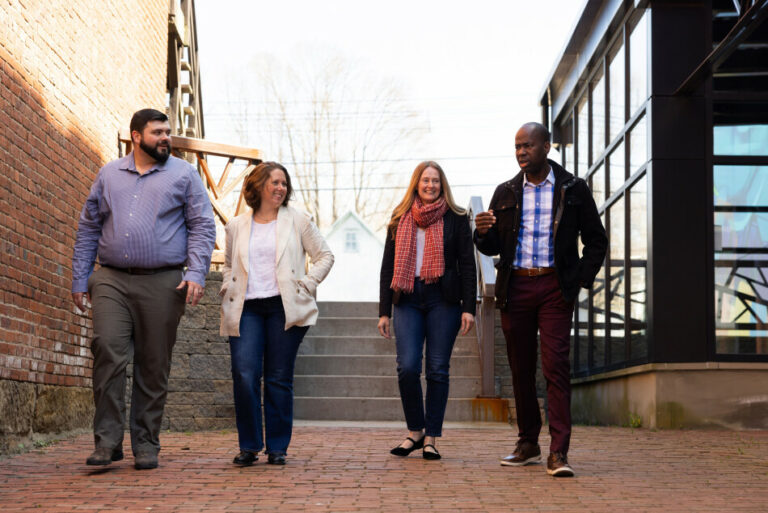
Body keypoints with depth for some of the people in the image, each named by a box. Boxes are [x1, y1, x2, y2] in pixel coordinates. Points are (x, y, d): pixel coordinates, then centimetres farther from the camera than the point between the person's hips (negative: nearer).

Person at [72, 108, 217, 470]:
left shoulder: (184, 175, 9)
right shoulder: (108, 175, 15)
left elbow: (202, 226, 4)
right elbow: (88, 228, 17)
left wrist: (196, 273, -10)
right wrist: (79, 279, 11)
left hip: (162, 282, -1)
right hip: (111, 281, 1)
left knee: (154, 366, 1)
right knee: (108, 352, -15)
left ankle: (146, 444, 11)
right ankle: (107, 441, -9)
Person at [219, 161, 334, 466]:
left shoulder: (297, 221, 9)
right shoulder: (236, 226, 14)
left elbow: (325, 256, 12)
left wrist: (307, 283, 1)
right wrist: (228, 290, 10)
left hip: (284, 307, -1)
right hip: (246, 309, 1)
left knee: (279, 379, 0)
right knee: (244, 376, -11)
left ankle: (277, 447, 10)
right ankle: (249, 446, 1)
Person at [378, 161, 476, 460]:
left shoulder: (456, 219, 5)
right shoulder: (400, 219, 12)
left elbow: (467, 265, 3)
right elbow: (388, 267, 13)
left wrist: (468, 307, -5)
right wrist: (384, 310, 7)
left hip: (443, 300, -1)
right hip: (408, 300, 1)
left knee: (438, 370, 0)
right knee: (407, 367, -9)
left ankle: (431, 438, 8)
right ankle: (415, 431, 10)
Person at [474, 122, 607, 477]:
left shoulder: (573, 189, 5)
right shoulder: (505, 193, 12)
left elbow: (596, 240, 9)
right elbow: (493, 247, 12)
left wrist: (582, 280, -2)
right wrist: (482, 233, -11)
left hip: (554, 287, -3)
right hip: (515, 286, 3)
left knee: (556, 365, -12)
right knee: (520, 368, 7)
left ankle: (558, 453, -12)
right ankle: (528, 444, 19)